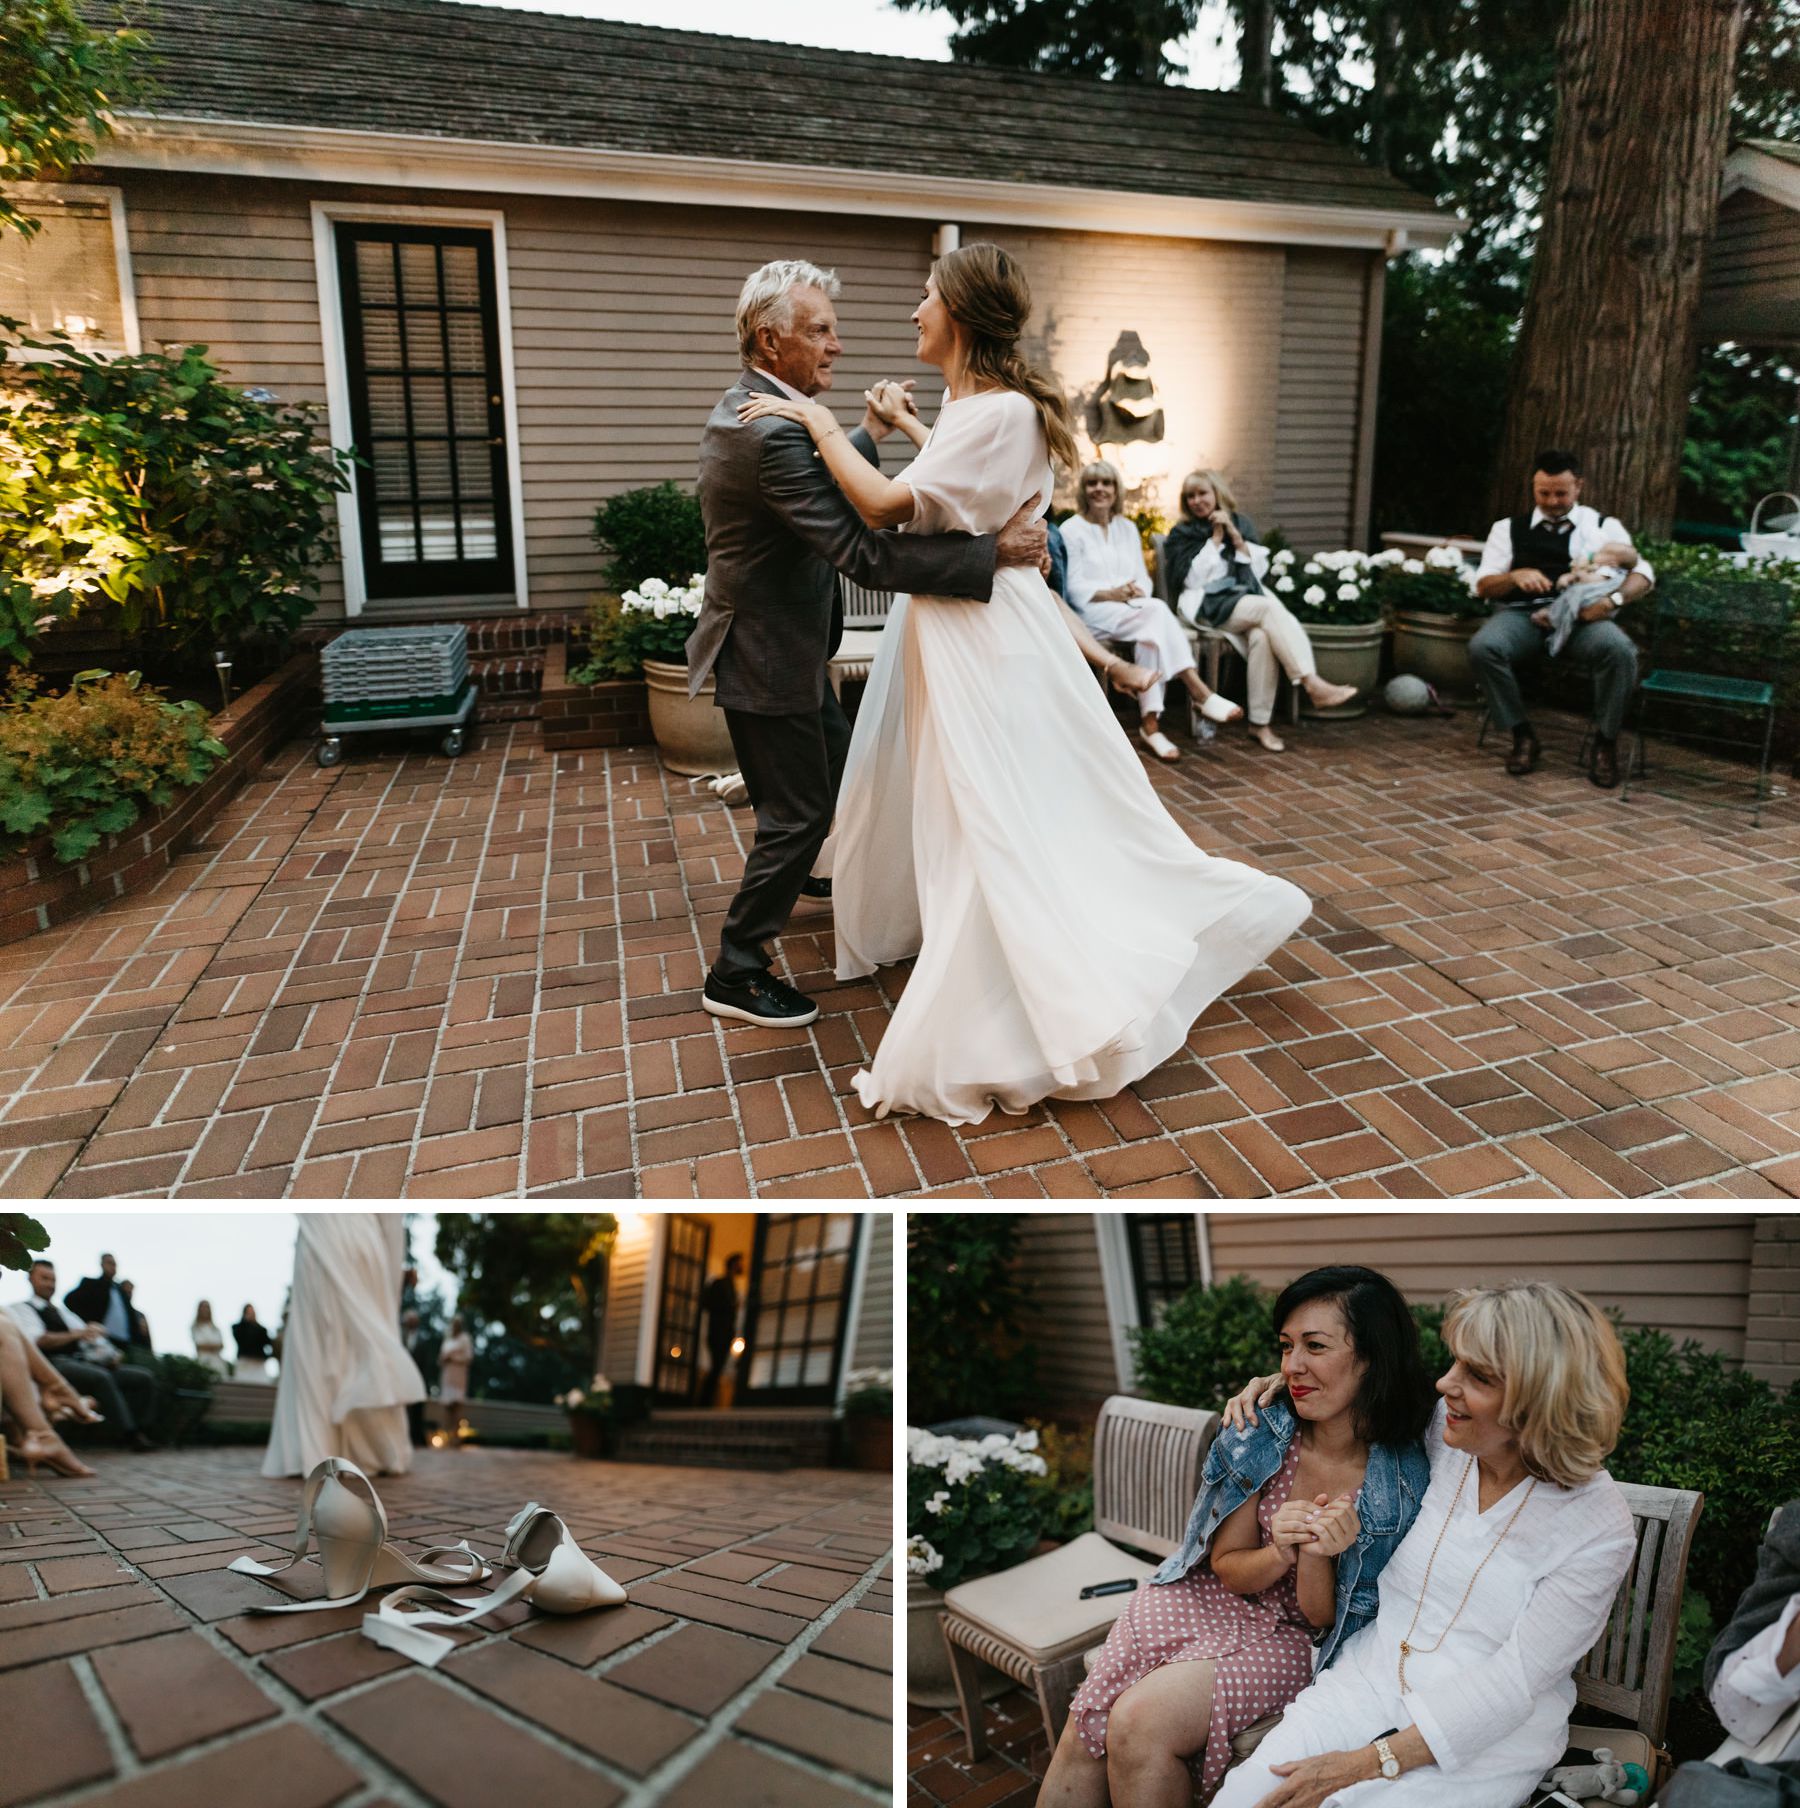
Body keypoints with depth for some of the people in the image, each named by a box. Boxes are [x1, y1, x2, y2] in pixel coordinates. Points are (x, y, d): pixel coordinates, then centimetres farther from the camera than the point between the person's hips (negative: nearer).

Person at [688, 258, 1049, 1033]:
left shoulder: (746, 410, 6)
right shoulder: (772, 434, -28)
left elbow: (818, 492, 21)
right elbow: (864, 554, -33)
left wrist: (869, 436, 15)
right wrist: (992, 551, -31)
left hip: (783, 643, 10)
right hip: (768, 657, -10)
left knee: (834, 767, 28)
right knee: (798, 810, -1)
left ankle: (790, 873, 53)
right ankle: (736, 973, 12)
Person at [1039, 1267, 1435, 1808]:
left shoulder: (1402, 1483, -18)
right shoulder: (1261, 1434, -11)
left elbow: (1321, 1618, -8)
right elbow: (1229, 1569, -1)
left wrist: (1316, 1557, -30)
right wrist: (1280, 1553, -24)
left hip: (1288, 1636, -3)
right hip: (1207, 1599, 3)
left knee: (1138, 1723, -25)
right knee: (1082, 1737, -16)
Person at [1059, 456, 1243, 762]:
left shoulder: (1128, 527, 20)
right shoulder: (1071, 529, 2)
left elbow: (1143, 577, 14)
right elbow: (1074, 587, -6)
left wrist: (1137, 591, -9)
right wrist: (1111, 594, -20)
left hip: (1132, 609, 5)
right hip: (1093, 612, -5)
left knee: (1151, 632, -33)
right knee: (1157, 611, -31)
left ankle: (1150, 721, -37)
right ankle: (1199, 693, -33)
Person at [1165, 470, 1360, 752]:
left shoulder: (1241, 523, 19)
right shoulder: (1181, 535, 12)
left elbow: (1260, 571, 9)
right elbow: (1192, 578, -4)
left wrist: (1236, 537, -1)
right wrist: (1215, 538, -3)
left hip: (1247, 597, 3)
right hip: (1208, 606, -3)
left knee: (1261, 636, -34)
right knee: (1271, 607, -31)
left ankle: (1260, 723, -33)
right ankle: (1313, 684, -37)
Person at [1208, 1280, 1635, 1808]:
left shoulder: (1598, 1527, -15)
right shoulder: (1441, 1437, -3)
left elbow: (1512, 1682, -17)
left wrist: (1365, 1763, -20)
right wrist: (1284, 1381, 4)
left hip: (1486, 1741, -3)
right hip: (1369, 1681, 4)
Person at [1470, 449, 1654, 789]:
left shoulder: (1604, 526, 21)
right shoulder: (1509, 528, 21)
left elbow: (1642, 573, 11)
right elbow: (1483, 585, 11)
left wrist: (1613, 599, -12)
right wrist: (1515, 576, -12)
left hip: (1583, 617, 0)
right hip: (1521, 614, 0)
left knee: (1620, 650, -34)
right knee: (1482, 646, -34)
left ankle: (1605, 742, -16)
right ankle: (1522, 735, -17)